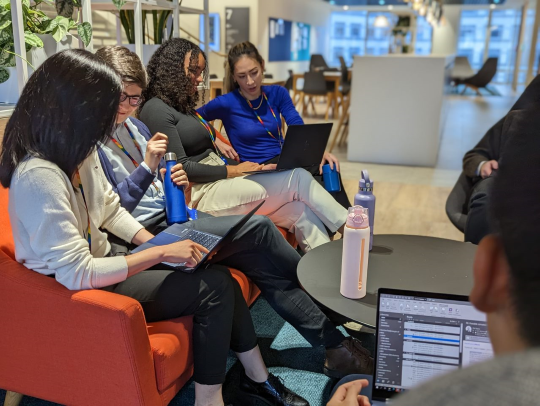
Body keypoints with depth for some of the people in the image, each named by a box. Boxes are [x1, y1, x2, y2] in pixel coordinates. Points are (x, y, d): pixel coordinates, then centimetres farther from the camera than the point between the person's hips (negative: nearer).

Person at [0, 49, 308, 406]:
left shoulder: (81, 149, -1)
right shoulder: (38, 177, -28)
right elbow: (77, 274, -29)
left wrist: (155, 243, -4)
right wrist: (161, 253, -25)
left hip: (100, 261, 8)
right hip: (75, 295, -8)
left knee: (219, 276, -6)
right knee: (214, 288, -16)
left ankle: (258, 376, 14)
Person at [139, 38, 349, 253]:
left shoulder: (184, 107, 23)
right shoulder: (156, 110, -6)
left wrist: (247, 168, 2)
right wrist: (232, 171, -11)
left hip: (218, 183, 9)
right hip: (202, 193, -9)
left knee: (300, 211, -12)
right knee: (299, 179, -13)